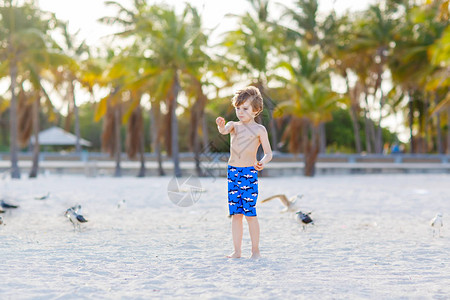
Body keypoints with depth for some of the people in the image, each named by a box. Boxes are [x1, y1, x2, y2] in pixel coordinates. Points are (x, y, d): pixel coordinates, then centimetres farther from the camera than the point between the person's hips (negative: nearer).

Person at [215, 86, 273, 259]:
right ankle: (237, 251, 8)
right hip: (233, 172, 4)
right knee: (235, 213, 4)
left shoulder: (259, 130, 1)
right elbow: (224, 131, -13)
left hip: (249, 173, -4)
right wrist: (221, 126, -38)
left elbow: (268, 153, -1)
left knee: (250, 213, -5)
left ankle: (255, 250, 4)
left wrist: (263, 162, -24)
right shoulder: (234, 126, 10)